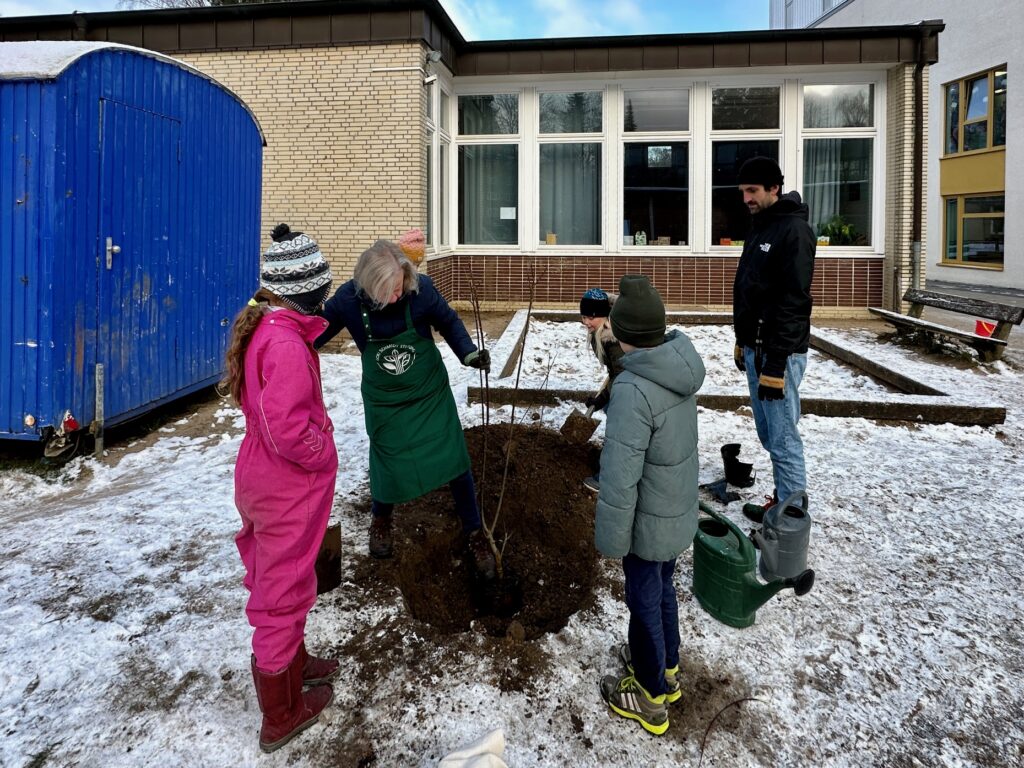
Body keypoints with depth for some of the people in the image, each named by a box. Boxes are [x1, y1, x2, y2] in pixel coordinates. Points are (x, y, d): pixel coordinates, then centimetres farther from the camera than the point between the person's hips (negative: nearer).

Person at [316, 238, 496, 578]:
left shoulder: (421, 288, -24)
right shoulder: (348, 299, -23)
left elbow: (448, 321, -5)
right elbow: (317, 333, -3)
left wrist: (469, 353, -18)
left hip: (431, 392, 0)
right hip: (384, 399, 0)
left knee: (454, 461, 1)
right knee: (387, 464, 7)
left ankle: (474, 533, 21)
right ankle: (381, 519, 42)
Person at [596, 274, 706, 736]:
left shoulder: (633, 389, -31)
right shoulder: (680, 368, -5)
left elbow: (620, 477, -27)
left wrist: (611, 538, -16)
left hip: (649, 523, -8)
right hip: (680, 512, 8)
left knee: (644, 601, 13)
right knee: (662, 589, 27)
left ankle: (650, 697, 34)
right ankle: (666, 668, 50)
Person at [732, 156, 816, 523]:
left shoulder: (794, 230, -14)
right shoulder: (759, 226, 15)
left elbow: (793, 302, -20)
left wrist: (775, 365, -22)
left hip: (779, 353, -9)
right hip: (755, 348, 9)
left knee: (783, 440, -3)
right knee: (769, 436, 16)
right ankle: (780, 501, 29)